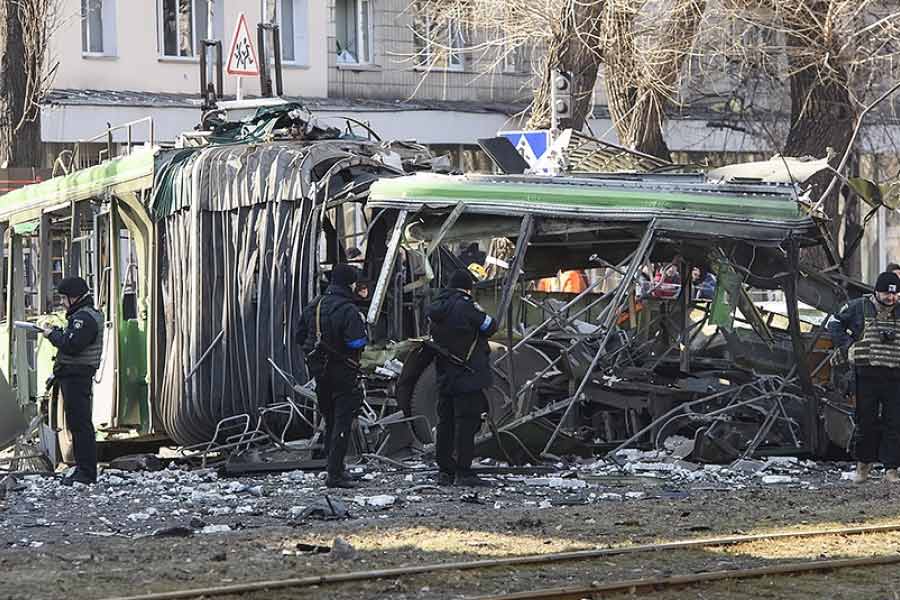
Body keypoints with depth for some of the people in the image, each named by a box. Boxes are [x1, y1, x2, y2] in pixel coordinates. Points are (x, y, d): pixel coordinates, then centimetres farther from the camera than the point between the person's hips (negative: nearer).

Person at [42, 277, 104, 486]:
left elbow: (71, 345, -25)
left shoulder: (85, 318, -16)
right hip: (73, 377, 11)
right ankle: (82, 467, 21)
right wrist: (56, 332, 5)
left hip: (76, 377, -11)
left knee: (80, 424, -10)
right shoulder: (83, 315, 19)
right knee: (76, 424, 15)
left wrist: (52, 334, -11)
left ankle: (87, 472, -10)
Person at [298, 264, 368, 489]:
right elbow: (357, 342, -24)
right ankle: (335, 474, -8)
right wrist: (362, 325, -6)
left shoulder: (313, 306, 7)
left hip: (319, 371, 7)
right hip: (343, 373, -7)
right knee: (342, 422, -3)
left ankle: (334, 468, 26)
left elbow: (301, 336, 11)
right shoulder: (348, 310, -17)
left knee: (330, 421, 19)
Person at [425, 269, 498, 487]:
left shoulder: (436, 308, 9)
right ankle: (463, 472, -9)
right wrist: (480, 313, 11)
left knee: (445, 422, 12)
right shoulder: (465, 306, -14)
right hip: (467, 375, -8)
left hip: (444, 377, 8)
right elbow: (490, 326, -6)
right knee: (467, 421, -6)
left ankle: (445, 471, 15)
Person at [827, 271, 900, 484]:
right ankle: (863, 463, 21)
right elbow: (835, 324, 10)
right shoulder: (859, 308, 2)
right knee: (866, 421, 4)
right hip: (866, 376, -2)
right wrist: (846, 347, -1)